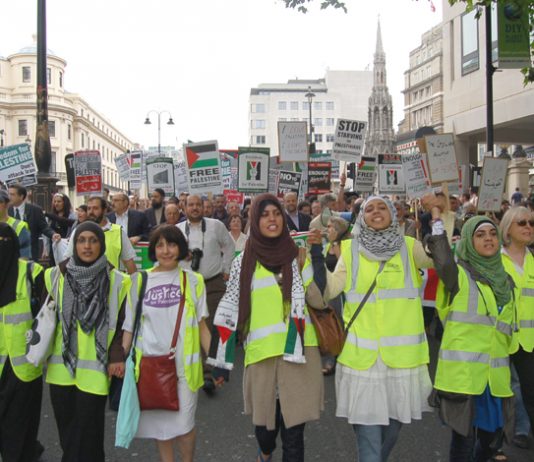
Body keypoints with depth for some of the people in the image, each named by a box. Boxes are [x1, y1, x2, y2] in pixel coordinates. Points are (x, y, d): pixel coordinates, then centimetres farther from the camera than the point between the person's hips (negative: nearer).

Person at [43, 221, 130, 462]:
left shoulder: (117, 281, -3)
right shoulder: (55, 275, 2)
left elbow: (122, 323, 0)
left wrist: (117, 357, -8)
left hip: (95, 367, -2)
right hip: (61, 365, 2)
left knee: (87, 430, 1)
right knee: (66, 426, 11)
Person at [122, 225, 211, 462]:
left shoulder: (193, 280, 3)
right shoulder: (140, 280, 4)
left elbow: (201, 325, 5)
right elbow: (130, 326, 8)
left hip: (184, 364, -1)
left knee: (183, 425, -1)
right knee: (160, 424, 10)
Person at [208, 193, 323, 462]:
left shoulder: (299, 256, 5)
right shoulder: (243, 262, 2)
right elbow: (229, 310, 4)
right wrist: (220, 359, 3)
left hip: (297, 353, 0)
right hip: (262, 354, 0)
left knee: (293, 428, 1)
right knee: (264, 419, 12)